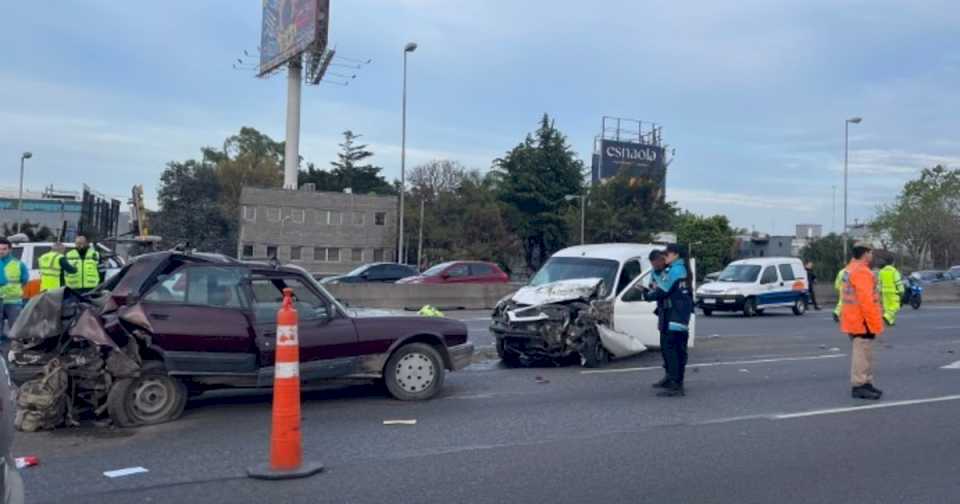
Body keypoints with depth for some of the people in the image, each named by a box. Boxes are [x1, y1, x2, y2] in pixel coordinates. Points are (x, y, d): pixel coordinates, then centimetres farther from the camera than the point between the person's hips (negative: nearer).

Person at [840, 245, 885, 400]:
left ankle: (866, 383, 24)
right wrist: (875, 322, -22)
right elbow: (865, 299, -24)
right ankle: (859, 386, -3)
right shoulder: (861, 272, -19)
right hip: (862, 320, -11)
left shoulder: (851, 269, 15)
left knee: (865, 353, 17)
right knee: (862, 353, -6)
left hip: (855, 319, 11)